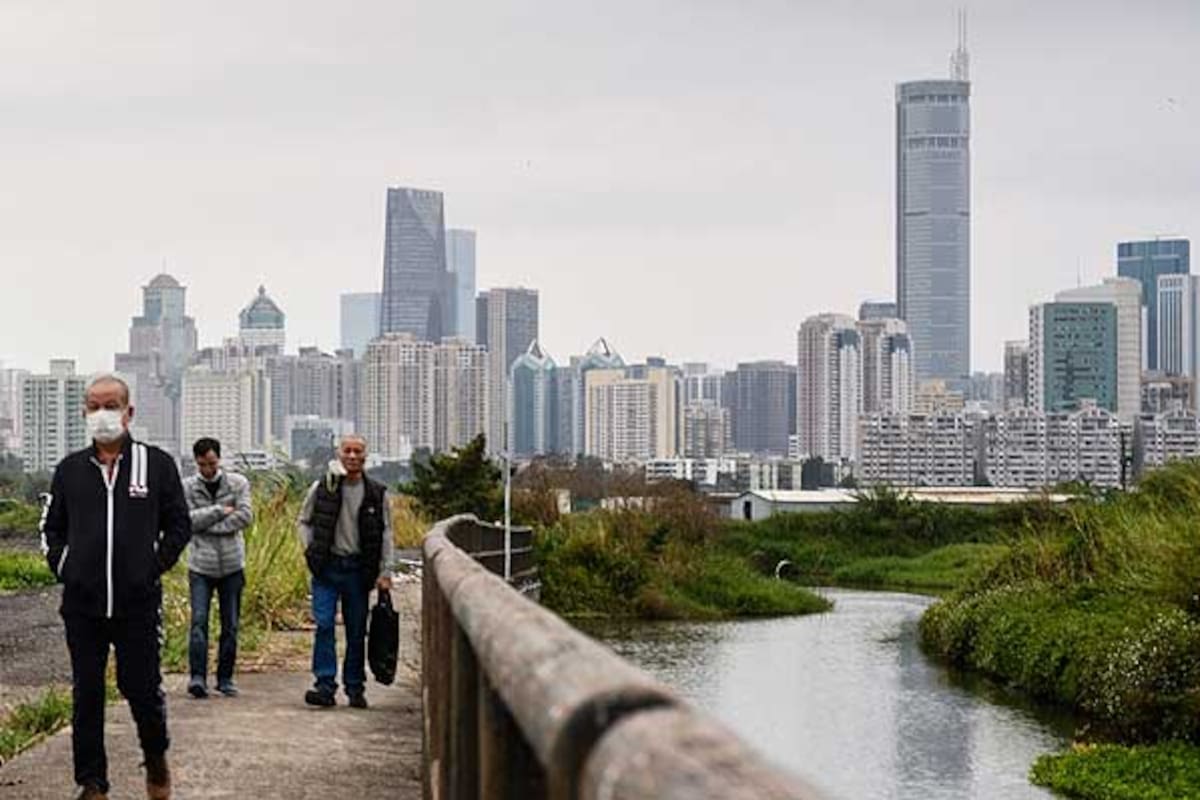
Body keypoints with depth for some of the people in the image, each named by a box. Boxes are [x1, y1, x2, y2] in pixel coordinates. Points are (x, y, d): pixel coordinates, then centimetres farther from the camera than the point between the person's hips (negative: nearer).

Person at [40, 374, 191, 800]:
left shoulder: (157, 464, 1)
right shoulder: (70, 469, 8)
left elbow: (179, 526, 7)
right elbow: (51, 527, 19)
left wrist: (154, 567, -2)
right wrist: (62, 568, 6)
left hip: (138, 603, -2)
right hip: (82, 605, 2)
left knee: (142, 688, 1)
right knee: (86, 693, 6)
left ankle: (156, 761, 28)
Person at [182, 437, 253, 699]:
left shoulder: (238, 483, 3)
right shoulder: (187, 487, 2)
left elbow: (245, 516, -10)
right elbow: (187, 520, -11)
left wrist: (206, 525, -11)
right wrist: (221, 510, -13)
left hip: (231, 564, 1)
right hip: (201, 565, -1)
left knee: (230, 625, 5)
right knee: (199, 621, -13)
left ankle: (225, 678, 15)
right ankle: (198, 677, -17)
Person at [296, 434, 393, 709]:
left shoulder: (377, 494, 2)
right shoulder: (322, 489, 0)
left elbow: (386, 533, 6)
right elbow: (304, 521, 12)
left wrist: (385, 572, -1)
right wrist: (311, 551, 0)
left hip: (358, 569, 1)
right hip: (327, 568, -1)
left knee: (357, 631, 6)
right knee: (324, 624, -10)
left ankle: (355, 688, 14)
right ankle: (325, 686, -11)